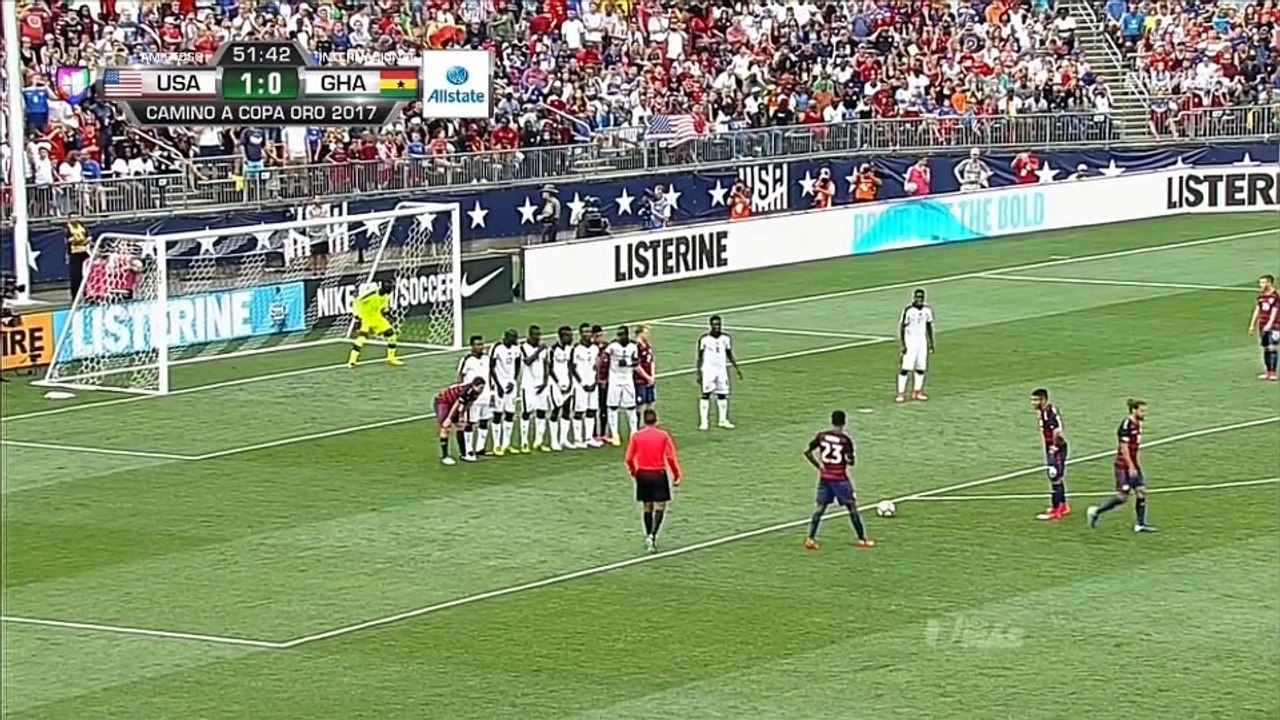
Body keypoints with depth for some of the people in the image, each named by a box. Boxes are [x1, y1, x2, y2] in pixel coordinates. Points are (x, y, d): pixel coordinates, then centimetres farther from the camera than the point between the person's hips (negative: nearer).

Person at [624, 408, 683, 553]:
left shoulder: (636, 436, -2)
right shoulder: (663, 435, -7)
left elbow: (628, 459, 0)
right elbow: (671, 458, -9)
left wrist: (633, 472, 17)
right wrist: (677, 475, 0)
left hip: (642, 474, 2)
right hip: (659, 475, -2)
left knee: (647, 507, 15)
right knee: (660, 508, 3)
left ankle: (649, 537, 21)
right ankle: (652, 535, -15)